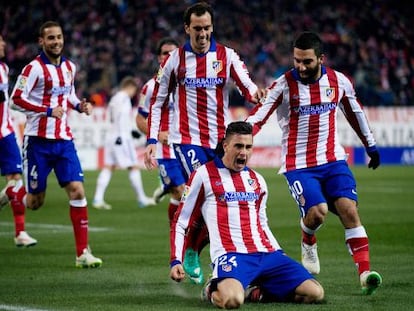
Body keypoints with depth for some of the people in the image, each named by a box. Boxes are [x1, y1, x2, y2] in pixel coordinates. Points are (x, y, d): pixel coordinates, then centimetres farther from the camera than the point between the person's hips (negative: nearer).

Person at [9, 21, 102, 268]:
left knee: (77, 190, -8)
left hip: (64, 140, 5)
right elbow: (17, 99, -13)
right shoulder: (34, 68, -10)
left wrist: (80, 105, 5)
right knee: (35, 201, 1)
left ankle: (83, 252, -6)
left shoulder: (69, 67, 10)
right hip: (39, 141, -5)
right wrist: (47, 110, -20)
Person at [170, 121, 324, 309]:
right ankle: (213, 290, 0)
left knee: (315, 293, -11)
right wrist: (176, 261, -6)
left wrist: (280, 257, 19)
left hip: (267, 254, 6)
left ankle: (260, 291, 11)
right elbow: (180, 222, 6)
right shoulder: (204, 175, 3)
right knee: (232, 300, -38)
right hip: (230, 255, -6)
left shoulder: (257, 180, 19)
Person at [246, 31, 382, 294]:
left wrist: (371, 146, 26)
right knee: (317, 211, -21)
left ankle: (365, 273, -16)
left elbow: (355, 112, 18)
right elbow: (257, 117, -17)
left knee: (349, 209, -14)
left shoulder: (339, 82, 1)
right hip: (298, 164, -3)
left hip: (333, 159, 3)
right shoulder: (284, 85, -10)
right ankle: (308, 246, 15)